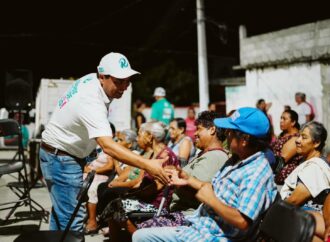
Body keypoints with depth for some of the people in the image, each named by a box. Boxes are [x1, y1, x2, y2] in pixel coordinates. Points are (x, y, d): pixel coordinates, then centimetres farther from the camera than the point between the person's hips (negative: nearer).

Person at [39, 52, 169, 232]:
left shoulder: (92, 79, -5)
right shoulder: (90, 102, -33)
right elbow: (107, 146, -45)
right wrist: (147, 165, -52)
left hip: (63, 155, 10)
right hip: (60, 158, -10)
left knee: (61, 211, 19)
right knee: (73, 221, -11)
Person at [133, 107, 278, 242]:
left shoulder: (257, 172, -22)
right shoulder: (237, 159, 10)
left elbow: (242, 222, -29)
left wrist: (210, 200, -20)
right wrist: (189, 180, 14)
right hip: (196, 228, 10)